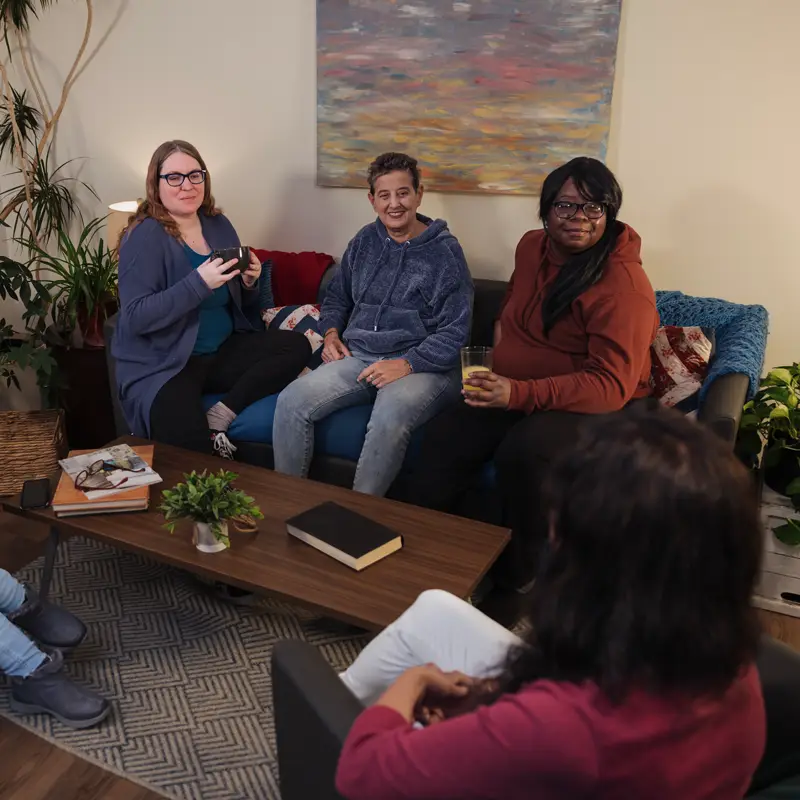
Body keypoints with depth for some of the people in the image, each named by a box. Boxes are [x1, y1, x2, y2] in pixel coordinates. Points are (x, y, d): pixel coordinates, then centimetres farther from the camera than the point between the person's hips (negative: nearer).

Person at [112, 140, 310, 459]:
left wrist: (250, 283, -6)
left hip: (224, 351, 7)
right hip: (162, 364, -6)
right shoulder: (144, 236, -9)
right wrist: (199, 283, -27)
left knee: (297, 346, -14)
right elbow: (135, 318, -20)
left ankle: (220, 415, -14)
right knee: (188, 441, -32)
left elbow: (241, 308, 17)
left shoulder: (219, 225, 9)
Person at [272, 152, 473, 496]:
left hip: (421, 365, -4)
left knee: (388, 420, -37)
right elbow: (336, 297, 27)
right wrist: (331, 332, 7)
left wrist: (406, 364, -16)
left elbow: (454, 332, -6)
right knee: (291, 401, -19)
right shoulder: (364, 241, 14)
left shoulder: (445, 251, -2)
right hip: (358, 358, 5)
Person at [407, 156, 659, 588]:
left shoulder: (623, 285, -18)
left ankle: (517, 581, -12)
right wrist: (501, 331, 10)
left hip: (593, 408, -6)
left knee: (523, 450, -35)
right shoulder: (532, 246, 5)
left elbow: (610, 385, -26)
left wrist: (519, 393, -36)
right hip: (513, 394, 6)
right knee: (443, 435, -18)